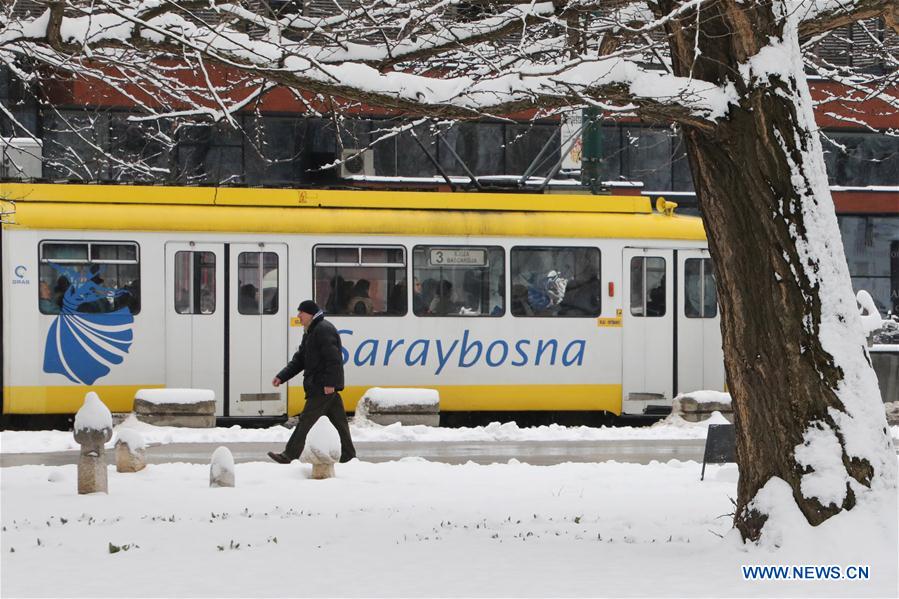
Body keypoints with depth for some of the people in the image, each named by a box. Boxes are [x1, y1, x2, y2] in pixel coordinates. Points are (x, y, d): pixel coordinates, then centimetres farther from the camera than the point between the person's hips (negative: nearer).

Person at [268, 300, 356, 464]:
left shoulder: (324, 330, -14)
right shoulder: (310, 332, 20)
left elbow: (333, 358, -21)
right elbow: (299, 359, 21)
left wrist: (329, 383, -26)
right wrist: (282, 376, 11)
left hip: (322, 388, -11)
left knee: (306, 419, -10)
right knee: (339, 421, 11)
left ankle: (289, 455, -11)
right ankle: (348, 455, 14)